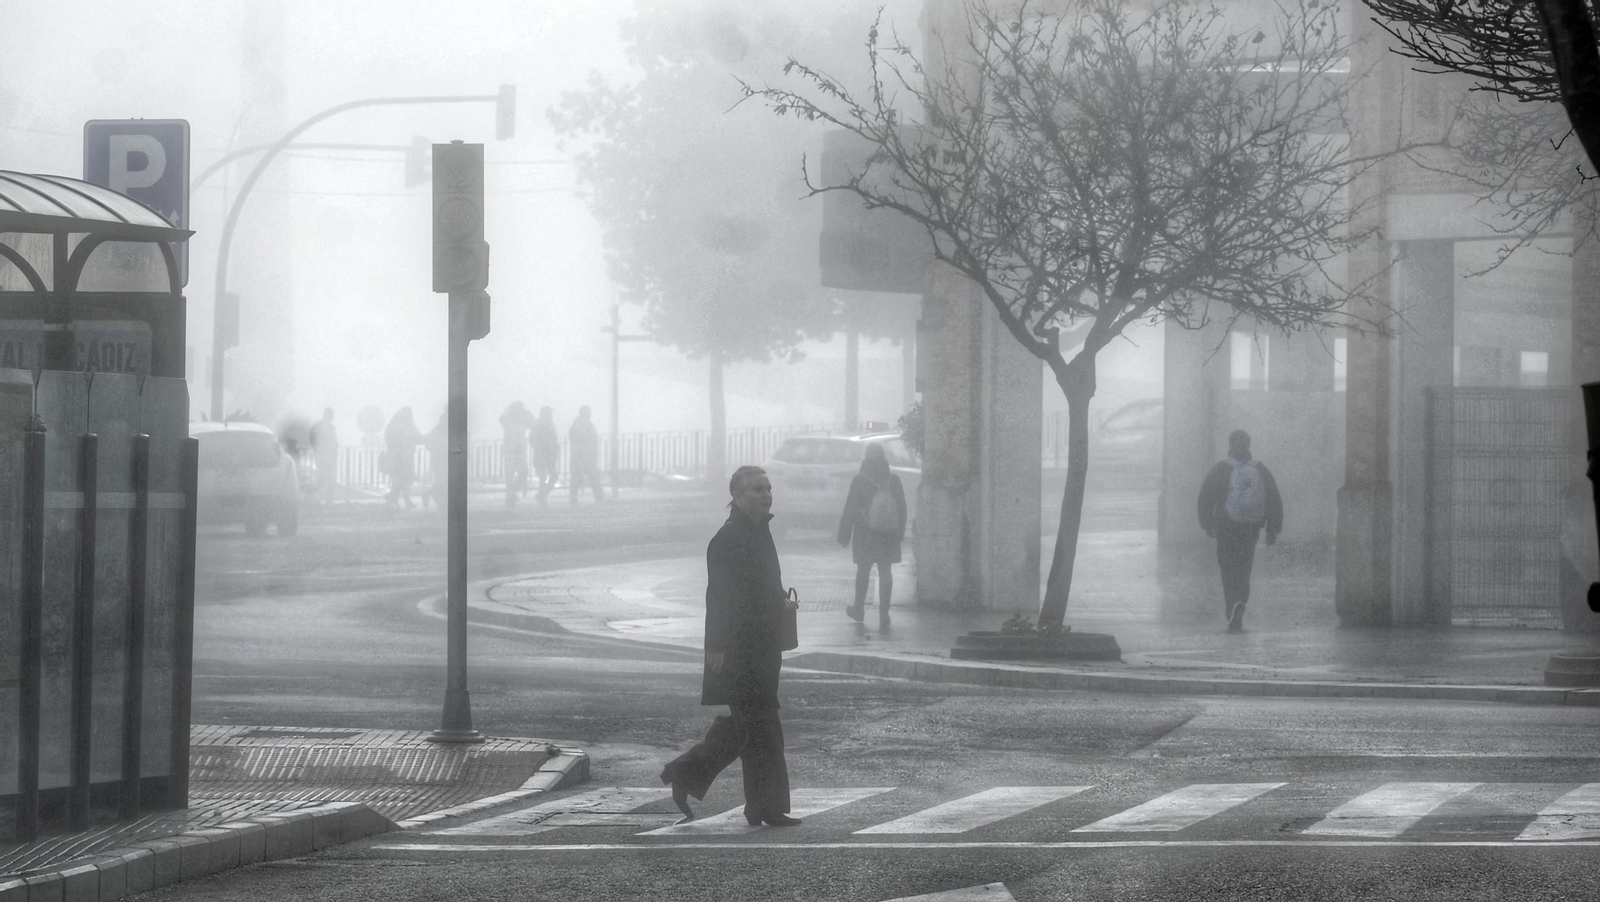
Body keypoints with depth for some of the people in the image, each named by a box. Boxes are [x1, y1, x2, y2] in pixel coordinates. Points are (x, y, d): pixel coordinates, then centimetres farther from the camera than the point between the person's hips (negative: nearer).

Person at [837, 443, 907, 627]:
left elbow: (850, 509, -6)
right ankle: (884, 613, 0)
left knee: (863, 570, 11)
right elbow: (902, 508, 7)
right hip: (889, 534, 2)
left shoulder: (859, 481, -7)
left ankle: (859, 608, 21)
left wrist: (844, 535, -1)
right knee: (885, 571, 4)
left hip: (865, 534, -2)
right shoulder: (894, 480, 1)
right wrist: (900, 533, 16)